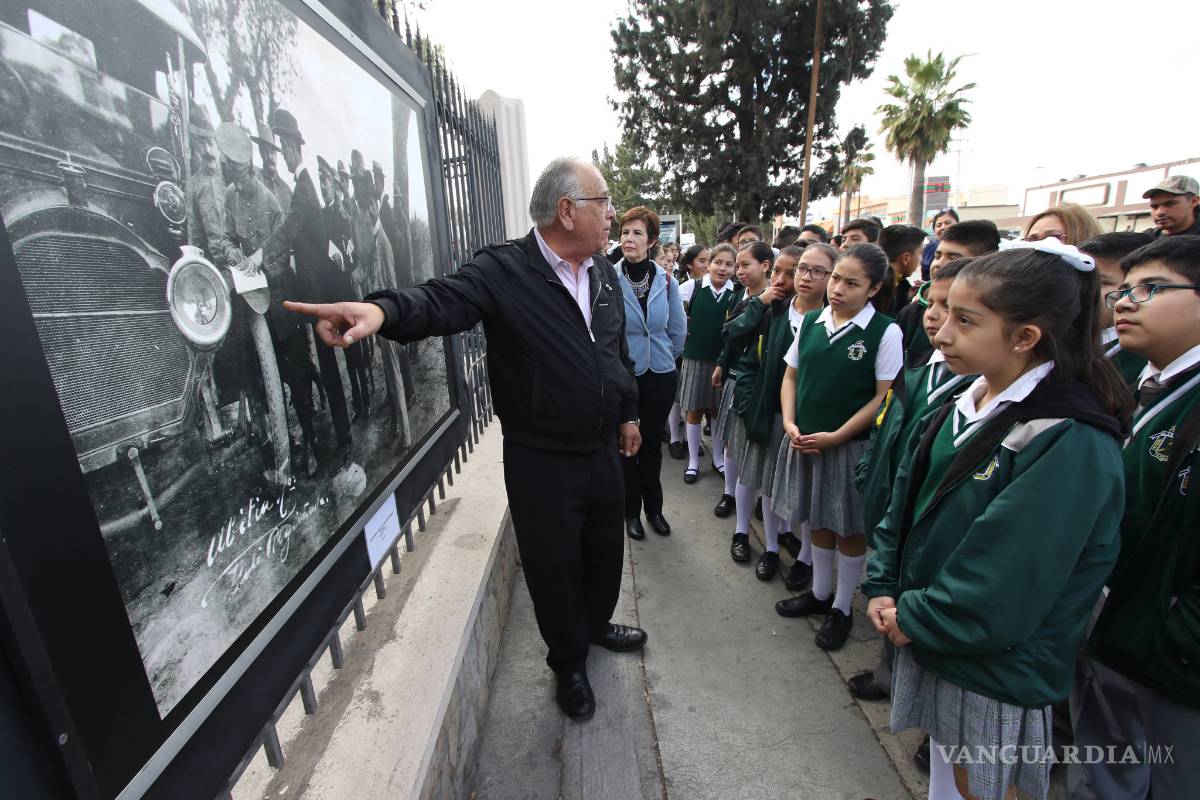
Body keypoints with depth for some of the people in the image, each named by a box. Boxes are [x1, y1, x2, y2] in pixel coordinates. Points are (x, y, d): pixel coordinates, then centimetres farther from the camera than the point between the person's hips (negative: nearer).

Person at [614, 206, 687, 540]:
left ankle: (654, 507, 35)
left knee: (653, 444, 15)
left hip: (661, 376, 2)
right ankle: (631, 511, 31)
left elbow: (678, 330, 8)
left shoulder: (666, 281, -4)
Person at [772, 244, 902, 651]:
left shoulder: (885, 332, -11)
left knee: (850, 528, 11)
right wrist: (790, 424, -5)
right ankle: (819, 593, 38)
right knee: (819, 520, 19)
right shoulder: (811, 321, 3)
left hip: (851, 445, -4)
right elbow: (791, 376, 8)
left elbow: (885, 397, -12)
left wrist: (836, 436, -16)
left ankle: (841, 608, 30)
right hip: (805, 441, 5)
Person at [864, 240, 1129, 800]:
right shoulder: (960, 410, -1)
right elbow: (904, 505, 4)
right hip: (931, 647, 6)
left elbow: (1002, 589, -25)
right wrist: (884, 590, -3)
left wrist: (914, 620, -15)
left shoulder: (1072, 444, -24)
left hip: (995, 674, -6)